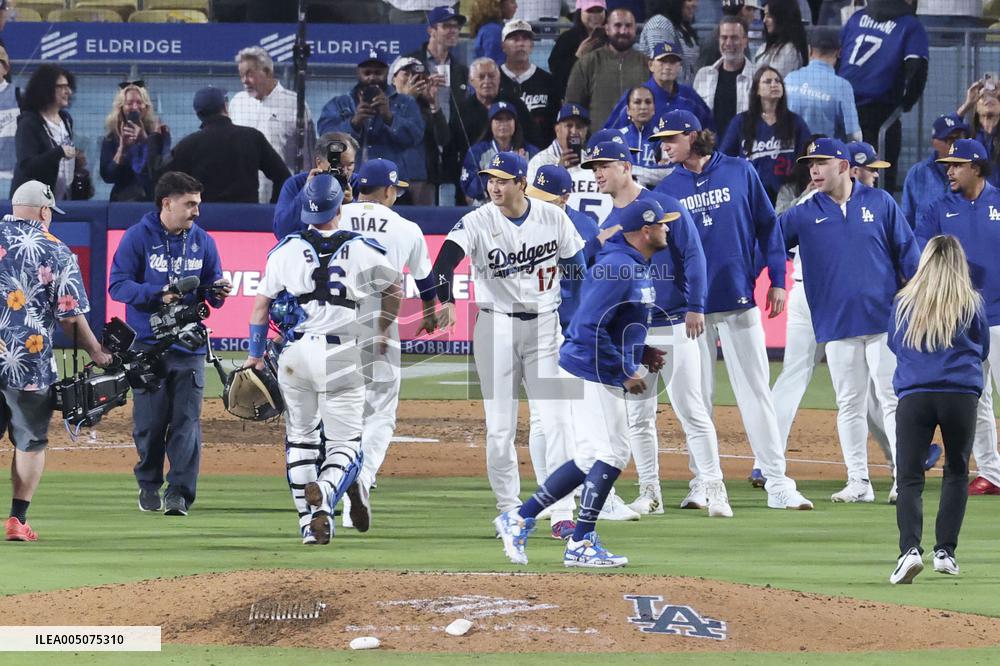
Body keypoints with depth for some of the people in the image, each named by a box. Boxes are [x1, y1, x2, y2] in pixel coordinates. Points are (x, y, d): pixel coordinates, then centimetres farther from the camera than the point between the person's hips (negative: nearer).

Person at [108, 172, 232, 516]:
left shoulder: (203, 241, 10)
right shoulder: (138, 237, -3)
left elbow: (211, 286, 15)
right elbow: (118, 284, -7)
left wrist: (217, 291, -9)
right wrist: (158, 294, -21)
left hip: (189, 344, 3)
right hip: (148, 343, -3)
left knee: (186, 420, -5)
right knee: (150, 420, 1)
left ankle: (180, 492, -5)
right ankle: (149, 486, 19)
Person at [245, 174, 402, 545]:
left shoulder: (287, 250, 1)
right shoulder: (360, 250, 1)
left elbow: (262, 303, 5)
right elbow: (394, 287, 16)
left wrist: (255, 354, 15)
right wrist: (383, 331, 32)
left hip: (295, 353, 1)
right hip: (341, 357, -1)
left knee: (300, 438, 17)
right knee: (346, 441, 2)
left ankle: (309, 521, 10)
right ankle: (325, 491, -30)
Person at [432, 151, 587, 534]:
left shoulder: (553, 219, -1)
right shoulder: (476, 223, -8)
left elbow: (576, 268, 8)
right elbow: (446, 259, -25)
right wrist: (444, 299, -42)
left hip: (544, 326, 1)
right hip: (495, 326, -1)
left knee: (558, 421, -6)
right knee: (500, 428, 0)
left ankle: (562, 512, -3)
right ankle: (509, 511, 12)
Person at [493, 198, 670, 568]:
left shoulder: (636, 268, 13)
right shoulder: (616, 269, -20)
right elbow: (589, 329, -25)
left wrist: (642, 354, 11)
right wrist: (626, 372, -20)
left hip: (606, 375, 10)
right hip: (591, 374, -10)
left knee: (591, 459, 13)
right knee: (610, 456, -6)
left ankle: (519, 518, 19)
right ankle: (581, 545, 1)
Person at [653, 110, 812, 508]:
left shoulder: (739, 173, 2)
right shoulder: (667, 189, 6)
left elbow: (767, 226, 5)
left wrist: (777, 280, 0)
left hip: (738, 297, -2)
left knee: (755, 389, -2)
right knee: (697, 394, 4)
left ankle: (775, 479, -2)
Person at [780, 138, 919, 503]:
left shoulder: (879, 202, 4)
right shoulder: (804, 214, 7)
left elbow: (907, 252, 5)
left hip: (884, 319, -2)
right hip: (837, 324, 2)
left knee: (893, 400, -4)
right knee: (849, 404, 5)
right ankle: (858, 482, 10)